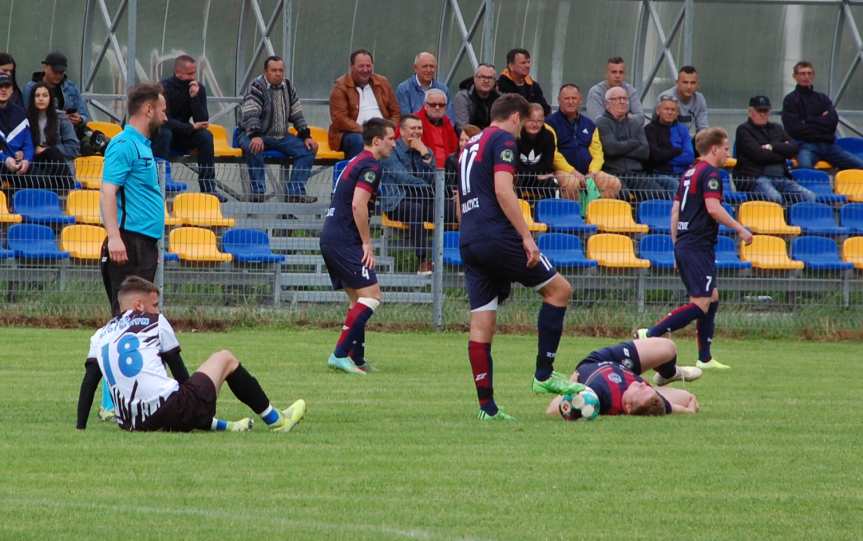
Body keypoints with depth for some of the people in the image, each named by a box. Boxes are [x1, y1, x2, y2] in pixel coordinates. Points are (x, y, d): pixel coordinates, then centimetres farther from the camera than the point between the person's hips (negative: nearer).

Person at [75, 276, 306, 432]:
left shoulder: (100, 336, 16)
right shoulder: (153, 322, 6)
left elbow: (88, 385, 7)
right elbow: (180, 373, 10)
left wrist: (80, 429, 8)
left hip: (130, 424, 5)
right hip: (171, 412, -5)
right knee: (225, 358, 18)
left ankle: (222, 426, 42)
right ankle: (275, 420, 28)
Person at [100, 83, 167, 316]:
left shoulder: (143, 146, 19)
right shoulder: (124, 145, -10)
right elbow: (108, 192, -18)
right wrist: (114, 237, -27)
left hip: (145, 244, 10)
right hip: (130, 243, -10)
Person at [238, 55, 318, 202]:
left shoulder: (288, 87, 10)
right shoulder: (256, 87, -10)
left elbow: (297, 115, 12)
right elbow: (251, 115, -22)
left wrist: (306, 136, 0)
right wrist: (255, 137, -38)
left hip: (281, 136, 6)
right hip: (257, 135, -6)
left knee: (308, 149, -12)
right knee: (254, 148, -38)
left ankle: (294, 193, -18)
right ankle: (258, 191, -33)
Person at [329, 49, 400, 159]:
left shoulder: (382, 83, 16)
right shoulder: (341, 87, 1)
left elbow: (396, 112, 17)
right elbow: (339, 119, -8)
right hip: (351, 133, -4)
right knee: (357, 141, -38)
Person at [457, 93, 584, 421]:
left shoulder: (470, 145, 24)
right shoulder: (503, 140, -3)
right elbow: (503, 191, -16)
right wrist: (526, 237, -17)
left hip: (469, 242, 9)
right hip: (497, 236, -9)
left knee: (481, 325, 5)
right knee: (559, 289, 4)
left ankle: (486, 405, 2)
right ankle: (544, 374, -1)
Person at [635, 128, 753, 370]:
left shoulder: (689, 173, 19)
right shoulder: (710, 173, -9)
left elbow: (675, 210, 20)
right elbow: (713, 207, -21)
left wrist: (677, 244, 23)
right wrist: (740, 229, -14)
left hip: (683, 245, 10)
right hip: (699, 246, -10)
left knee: (712, 297, 16)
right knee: (700, 304, -12)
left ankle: (704, 358, 14)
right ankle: (650, 335, -20)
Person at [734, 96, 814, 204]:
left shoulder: (776, 128, 22)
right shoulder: (744, 130, 5)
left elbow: (793, 149, 9)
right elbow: (759, 155, -9)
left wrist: (772, 146, -6)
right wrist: (783, 151, 4)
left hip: (780, 178, 6)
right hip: (754, 178, -6)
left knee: (810, 197, -14)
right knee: (774, 197, -37)